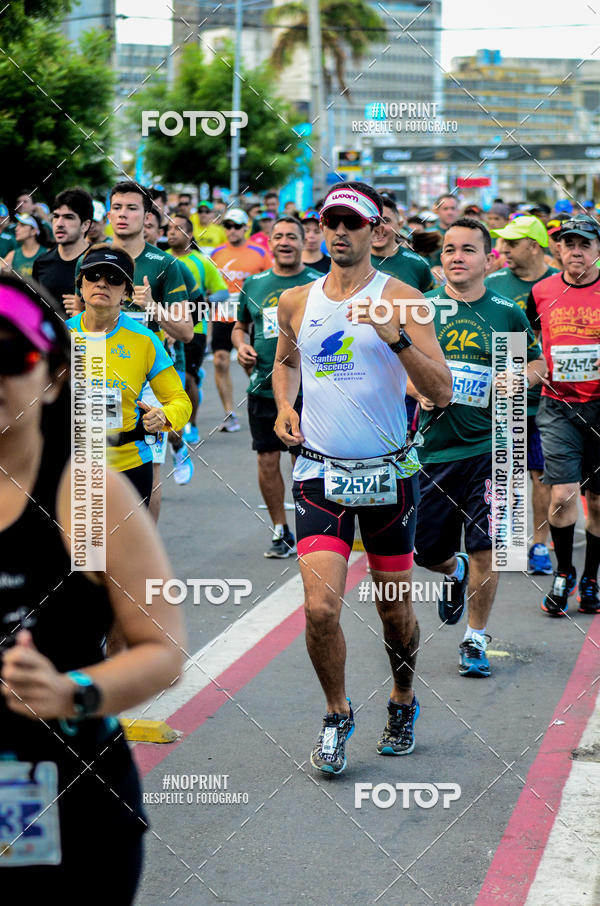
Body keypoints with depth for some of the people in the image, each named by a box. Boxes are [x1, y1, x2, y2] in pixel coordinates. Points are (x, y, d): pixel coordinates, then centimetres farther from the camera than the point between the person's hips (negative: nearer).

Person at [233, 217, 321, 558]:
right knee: (267, 461, 5)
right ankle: (281, 532, 19)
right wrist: (241, 346, 3)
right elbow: (240, 326, 24)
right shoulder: (254, 284, 11)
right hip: (263, 389, 4)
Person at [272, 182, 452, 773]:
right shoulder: (295, 302, 5)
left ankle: (403, 703, 38)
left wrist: (396, 337, -26)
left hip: (388, 473, -1)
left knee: (394, 609, 10)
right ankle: (337, 715, 12)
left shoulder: (400, 299, -6)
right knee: (320, 608, -12)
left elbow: (441, 393, -13)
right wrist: (284, 406, 7)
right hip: (320, 472, 1)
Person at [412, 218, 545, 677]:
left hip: (489, 446, -1)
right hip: (435, 445, 2)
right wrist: (419, 389, -8)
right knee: (426, 551, 7)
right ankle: (456, 572, 42)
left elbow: (538, 362, 13)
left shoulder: (507, 312, 2)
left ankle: (476, 639, 15)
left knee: (485, 550, -3)